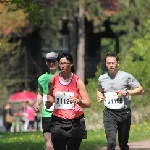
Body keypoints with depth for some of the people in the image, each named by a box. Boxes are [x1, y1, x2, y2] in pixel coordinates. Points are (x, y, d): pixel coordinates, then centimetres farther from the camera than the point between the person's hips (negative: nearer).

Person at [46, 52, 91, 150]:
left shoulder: (78, 82, -3)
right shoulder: (53, 80, 4)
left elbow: (88, 103, -5)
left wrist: (78, 101, -24)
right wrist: (49, 102, 3)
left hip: (75, 121, -1)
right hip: (58, 121, 1)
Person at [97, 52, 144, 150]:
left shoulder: (126, 76, -3)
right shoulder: (102, 78, 8)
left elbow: (140, 90, -1)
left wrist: (126, 92, -15)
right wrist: (99, 95, 5)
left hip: (124, 112, -1)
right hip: (109, 113, 1)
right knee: (111, 142, -17)